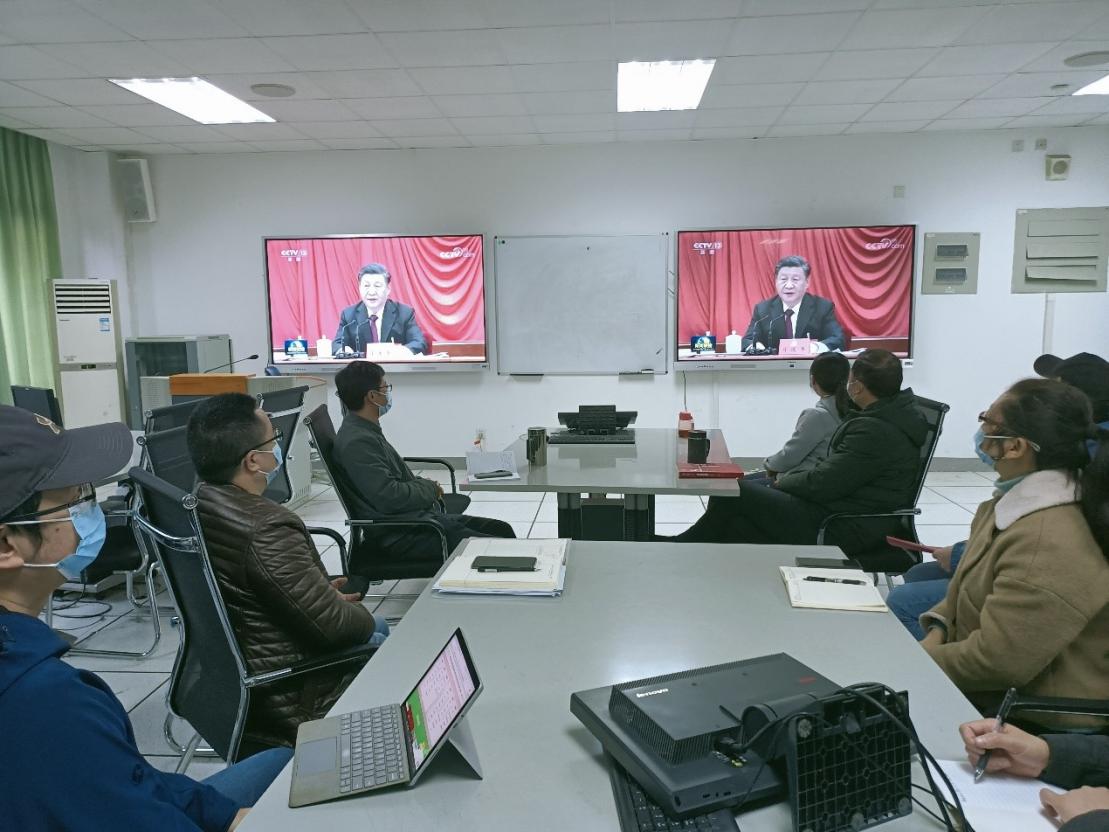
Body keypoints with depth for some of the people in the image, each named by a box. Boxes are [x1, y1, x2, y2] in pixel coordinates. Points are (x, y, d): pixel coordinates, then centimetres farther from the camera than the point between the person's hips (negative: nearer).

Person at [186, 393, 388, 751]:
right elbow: (334, 626, -26)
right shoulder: (268, 529, -33)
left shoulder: (195, 507, -5)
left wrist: (323, 595, 8)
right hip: (289, 698, -9)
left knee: (377, 624, 25)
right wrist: (363, 617, -5)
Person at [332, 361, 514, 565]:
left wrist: (423, 483, 5)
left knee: (502, 530, 8)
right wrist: (430, 488, -8)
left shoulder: (368, 431, 14)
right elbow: (390, 498, -24)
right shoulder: (356, 441, -19)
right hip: (404, 536, -11)